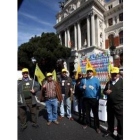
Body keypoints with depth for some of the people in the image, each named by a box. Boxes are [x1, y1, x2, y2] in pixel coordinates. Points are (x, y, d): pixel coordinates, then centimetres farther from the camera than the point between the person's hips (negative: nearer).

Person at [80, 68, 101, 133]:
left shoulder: (96, 79, -7)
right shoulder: (83, 80, 5)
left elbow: (98, 89, -8)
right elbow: (80, 87, 12)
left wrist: (98, 98, -11)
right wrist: (82, 87, -11)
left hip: (94, 99, -3)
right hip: (86, 99, 4)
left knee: (95, 113, 6)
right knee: (87, 112, 18)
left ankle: (97, 126, 20)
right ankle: (87, 123, 36)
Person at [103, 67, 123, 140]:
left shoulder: (121, 81, -7)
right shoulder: (109, 82, 12)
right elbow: (104, 91, 16)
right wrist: (106, 92, -7)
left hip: (119, 105, -5)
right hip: (110, 104, 5)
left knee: (120, 120, 7)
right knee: (110, 119, 18)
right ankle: (110, 131, 38)